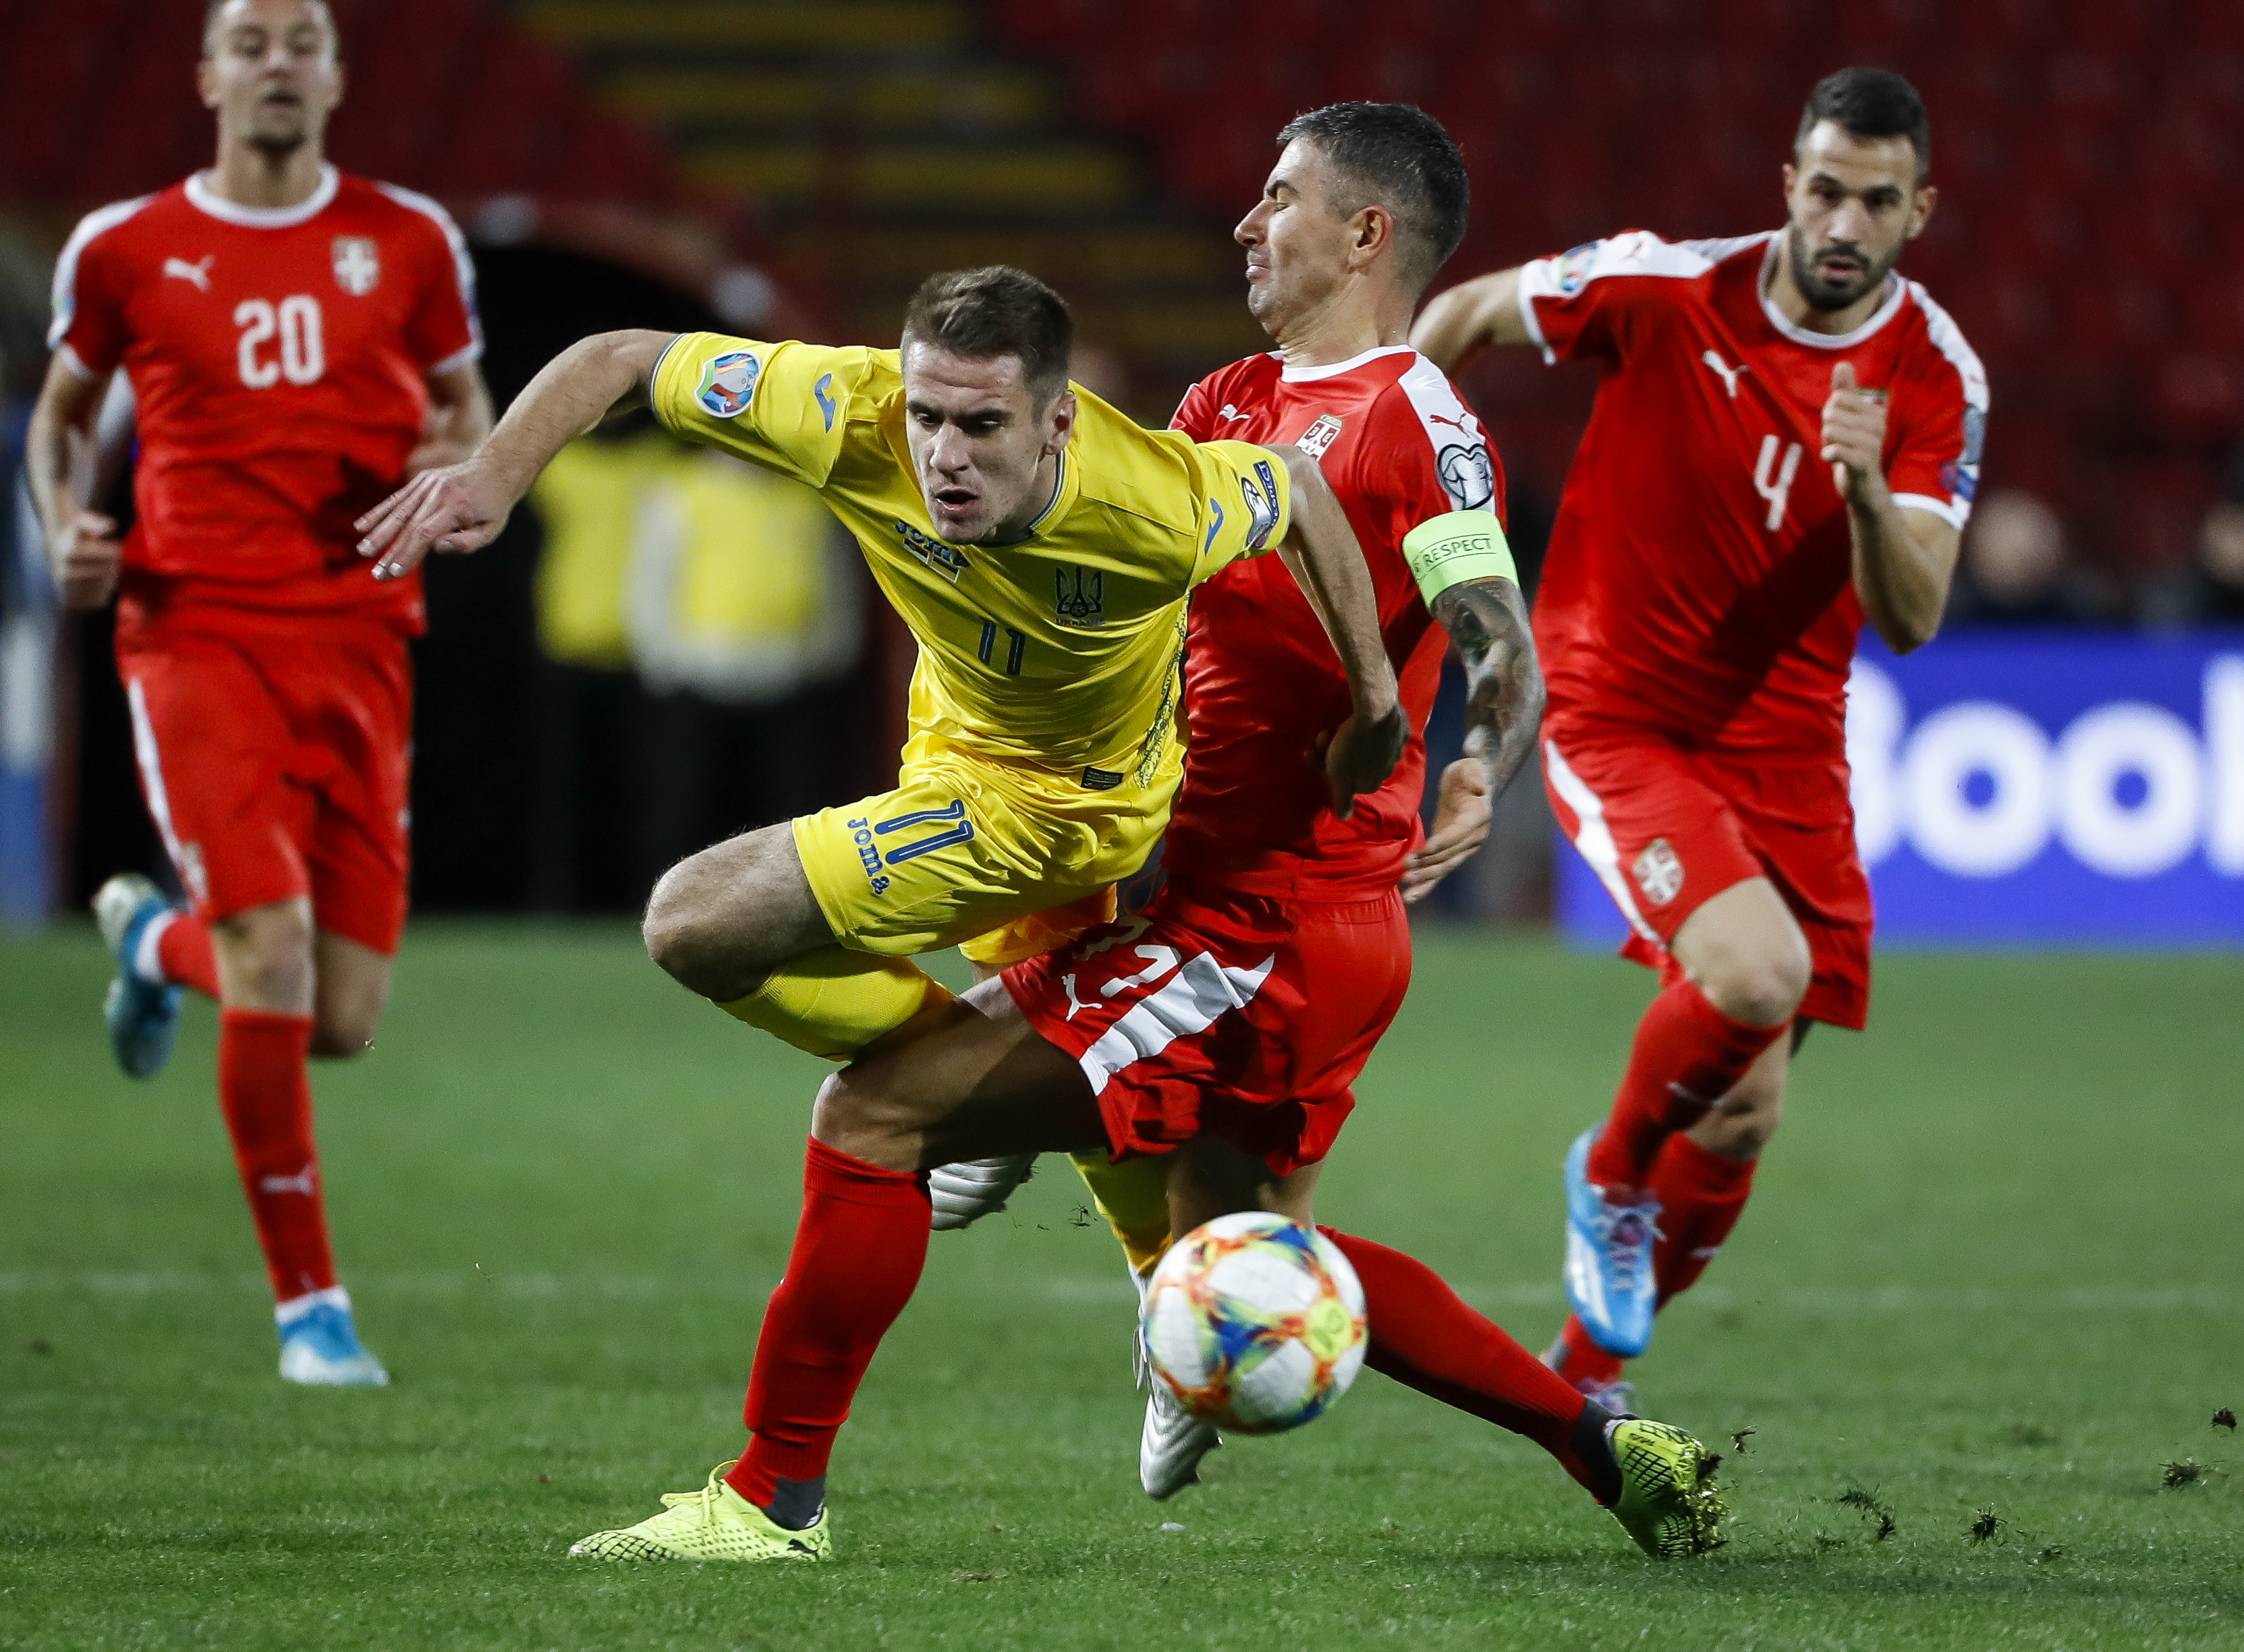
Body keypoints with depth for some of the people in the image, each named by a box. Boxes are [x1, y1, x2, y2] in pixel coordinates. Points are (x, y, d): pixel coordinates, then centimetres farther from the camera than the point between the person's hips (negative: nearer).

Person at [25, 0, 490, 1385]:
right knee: (272, 950, -20)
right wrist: (65, 527, -1)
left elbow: (464, 403, 19)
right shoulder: (125, 250, 4)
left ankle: (159, 939, 37)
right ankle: (309, 1301, -4)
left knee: (343, 1021, 0)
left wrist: (459, 464, -4)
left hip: (357, 637, 2)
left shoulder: (409, 242, 8)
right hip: (196, 633, -2)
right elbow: (64, 409, 19)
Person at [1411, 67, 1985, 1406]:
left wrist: (1869, 491, -33)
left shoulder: (1938, 378, -8)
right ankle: (1612, 1180, 1)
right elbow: (1468, 316, 3)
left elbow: (1909, 621, -15)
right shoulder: (1667, 290, -14)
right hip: (1618, 726, -4)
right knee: (1758, 971, -30)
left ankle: (1588, 1373, 30)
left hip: (1787, 753, 4)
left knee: (1741, 1126, 5)